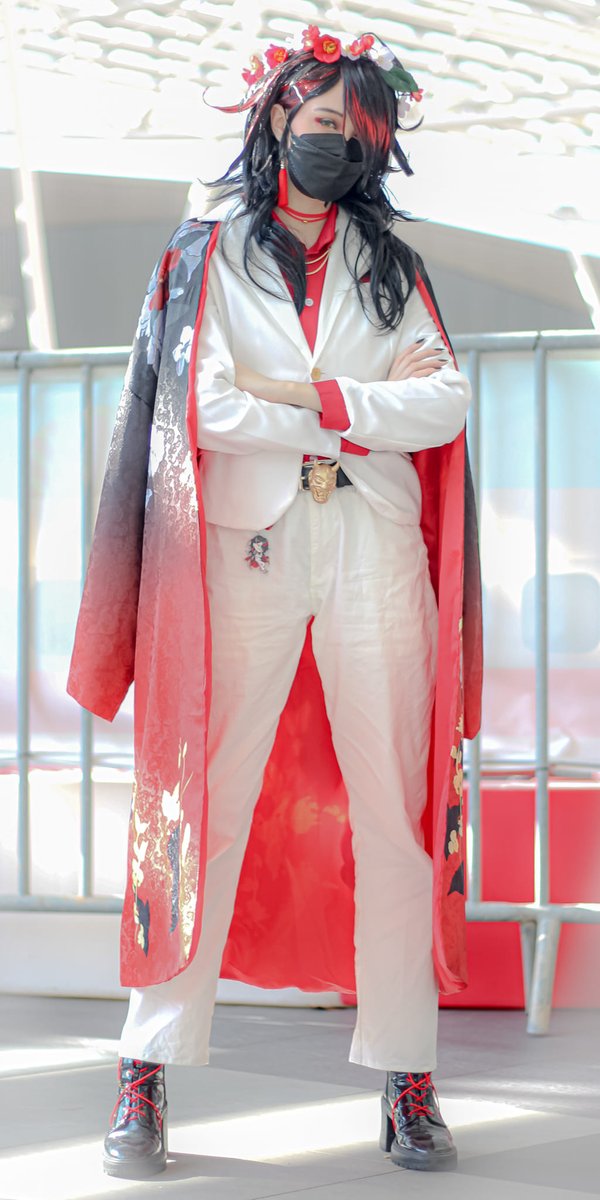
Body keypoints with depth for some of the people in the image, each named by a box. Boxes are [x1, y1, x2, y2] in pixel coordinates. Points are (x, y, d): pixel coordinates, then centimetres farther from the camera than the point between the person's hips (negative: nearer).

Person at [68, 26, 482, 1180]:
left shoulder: (392, 268, 17)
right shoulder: (207, 259, 10)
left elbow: (446, 402, 1)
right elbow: (204, 406, -6)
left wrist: (303, 396, -9)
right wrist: (371, 406, -4)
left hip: (377, 553, 2)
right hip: (246, 552, -2)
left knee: (394, 811, -2)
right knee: (205, 807, -5)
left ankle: (407, 1080, 4)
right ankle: (148, 1074, -1)